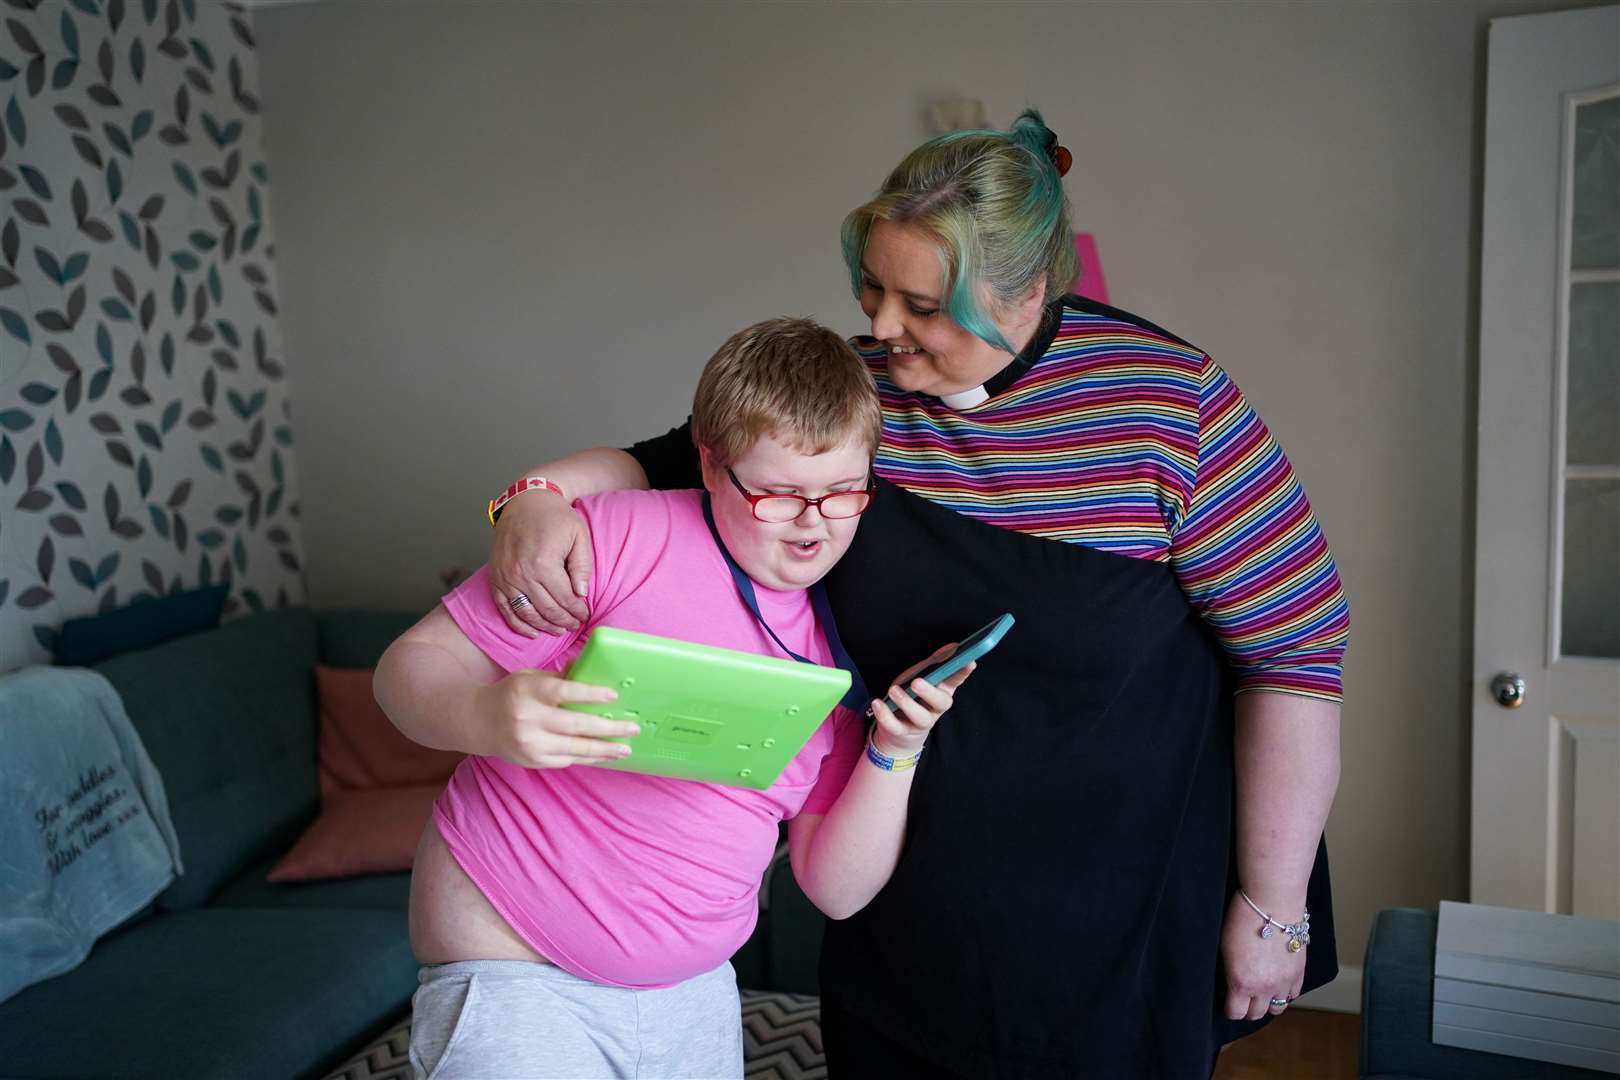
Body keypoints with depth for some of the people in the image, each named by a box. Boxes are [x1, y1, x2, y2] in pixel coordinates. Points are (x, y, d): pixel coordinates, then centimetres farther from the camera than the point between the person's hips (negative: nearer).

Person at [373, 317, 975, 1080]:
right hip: (516, 981, -5)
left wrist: (896, 754, -13)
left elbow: (834, 890, 2)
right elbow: (414, 666, -13)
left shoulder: (839, 649, 2)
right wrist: (485, 719, -34)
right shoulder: (624, 535, -16)